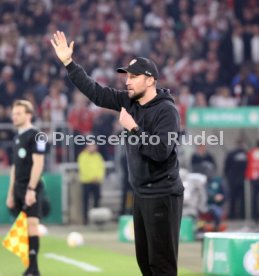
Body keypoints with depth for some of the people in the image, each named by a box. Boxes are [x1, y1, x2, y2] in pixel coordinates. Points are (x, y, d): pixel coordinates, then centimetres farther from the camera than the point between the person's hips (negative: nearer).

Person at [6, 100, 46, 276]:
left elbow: (38, 164, -15)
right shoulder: (17, 137, 17)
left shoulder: (35, 135, -8)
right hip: (19, 189, 8)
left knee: (32, 224, -14)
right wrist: (11, 193, 19)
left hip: (31, 188, -8)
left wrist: (31, 189, -21)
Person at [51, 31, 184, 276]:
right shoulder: (130, 101, 5)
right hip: (141, 194, 8)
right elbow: (96, 92, 9)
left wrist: (133, 128, -20)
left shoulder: (166, 110, -16)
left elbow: (161, 151, -26)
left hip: (162, 197, -8)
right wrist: (68, 63, 6)